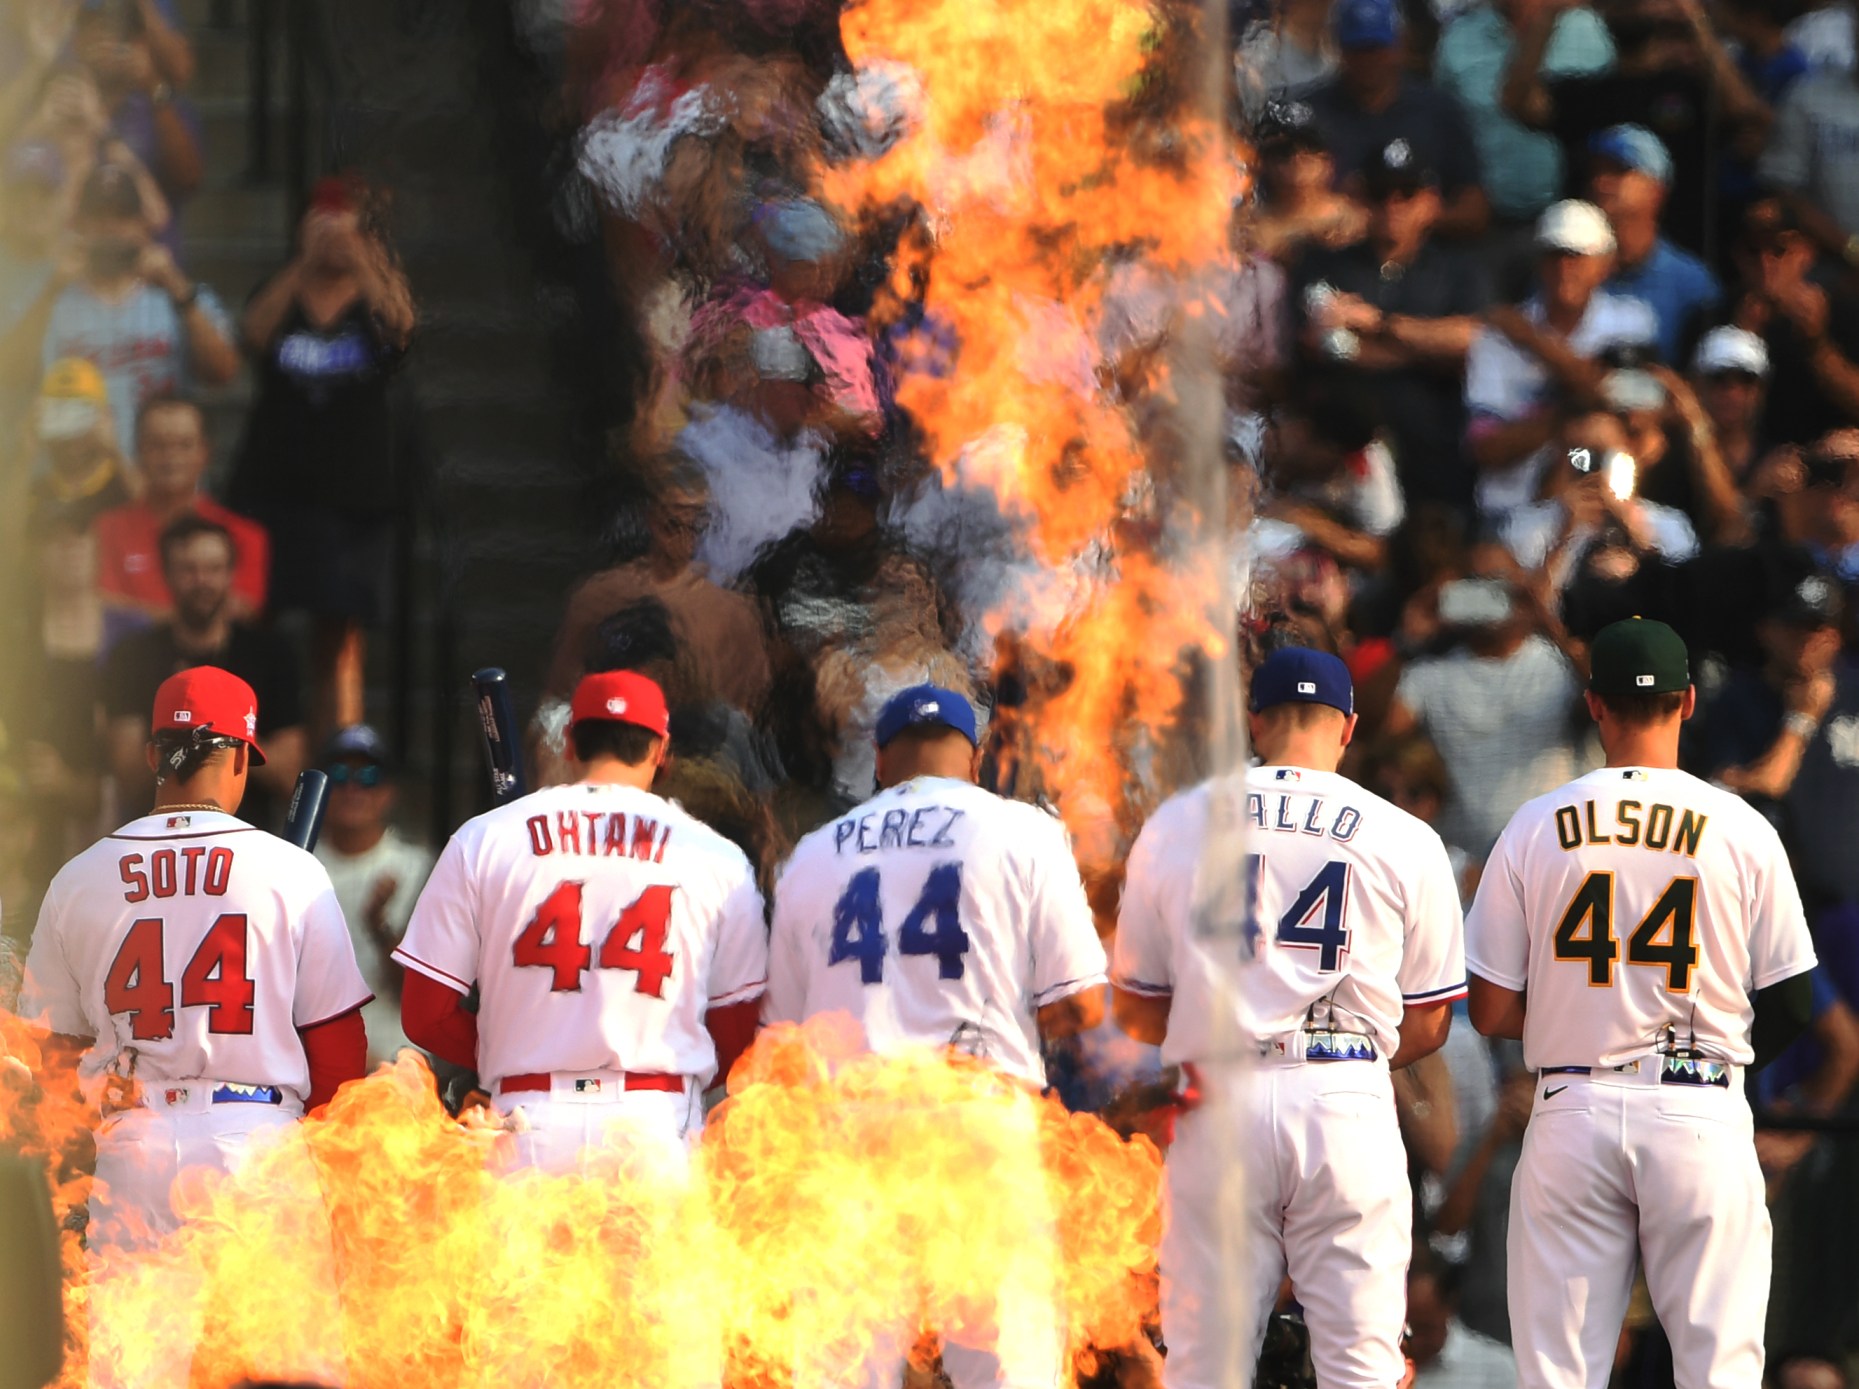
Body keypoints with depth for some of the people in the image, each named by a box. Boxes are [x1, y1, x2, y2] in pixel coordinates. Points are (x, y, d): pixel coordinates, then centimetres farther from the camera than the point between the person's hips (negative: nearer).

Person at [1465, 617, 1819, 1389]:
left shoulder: (1534, 828, 0)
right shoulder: (1741, 832, -3)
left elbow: (1490, 1012, 2)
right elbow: (1789, 1006, 1)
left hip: (1573, 1117, 1)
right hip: (1700, 1118, -1)